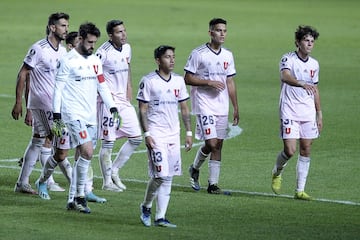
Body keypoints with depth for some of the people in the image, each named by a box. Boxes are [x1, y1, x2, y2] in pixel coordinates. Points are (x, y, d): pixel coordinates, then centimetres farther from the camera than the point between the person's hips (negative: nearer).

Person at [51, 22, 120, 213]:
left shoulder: (95, 61, 13)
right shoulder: (68, 61, -7)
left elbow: (102, 87, 17)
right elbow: (58, 90, -7)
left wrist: (113, 109, 7)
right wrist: (57, 117, -11)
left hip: (91, 116, 7)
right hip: (73, 114, -7)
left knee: (83, 157, 6)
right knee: (87, 152, -19)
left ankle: (73, 200, 14)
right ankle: (80, 196, -8)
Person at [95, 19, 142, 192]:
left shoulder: (127, 49, 8)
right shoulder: (103, 52, -15)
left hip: (123, 100, 8)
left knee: (136, 138, 6)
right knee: (108, 142, -3)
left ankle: (114, 170, 19)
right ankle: (107, 181, 8)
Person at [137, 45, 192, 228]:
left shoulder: (179, 81, 10)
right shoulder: (148, 81, -6)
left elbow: (184, 108, 16)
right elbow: (142, 110, -6)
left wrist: (189, 132, 10)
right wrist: (146, 134, -13)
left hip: (174, 135, 6)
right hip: (156, 135, -6)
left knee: (168, 178, 4)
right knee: (160, 175, -12)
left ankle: (160, 217, 8)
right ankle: (146, 207, 11)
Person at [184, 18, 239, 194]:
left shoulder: (227, 55, 11)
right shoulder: (198, 54, -7)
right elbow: (188, 79, -6)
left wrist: (236, 108, 13)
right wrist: (209, 82, -17)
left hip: (222, 107, 5)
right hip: (204, 105, -5)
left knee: (218, 145, 3)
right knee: (211, 143, -12)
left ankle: (213, 183, 8)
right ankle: (195, 169, 15)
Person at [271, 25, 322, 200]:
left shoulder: (314, 64, 11)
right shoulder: (288, 59, -9)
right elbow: (285, 76, -30)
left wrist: (319, 114, 18)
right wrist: (302, 84, -48)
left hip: (308, 113, 6)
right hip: (289, 112, -6)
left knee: (306, 150, 3)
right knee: (290, 151, -12)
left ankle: (300, 190, 9)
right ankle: (277, 173, 20)